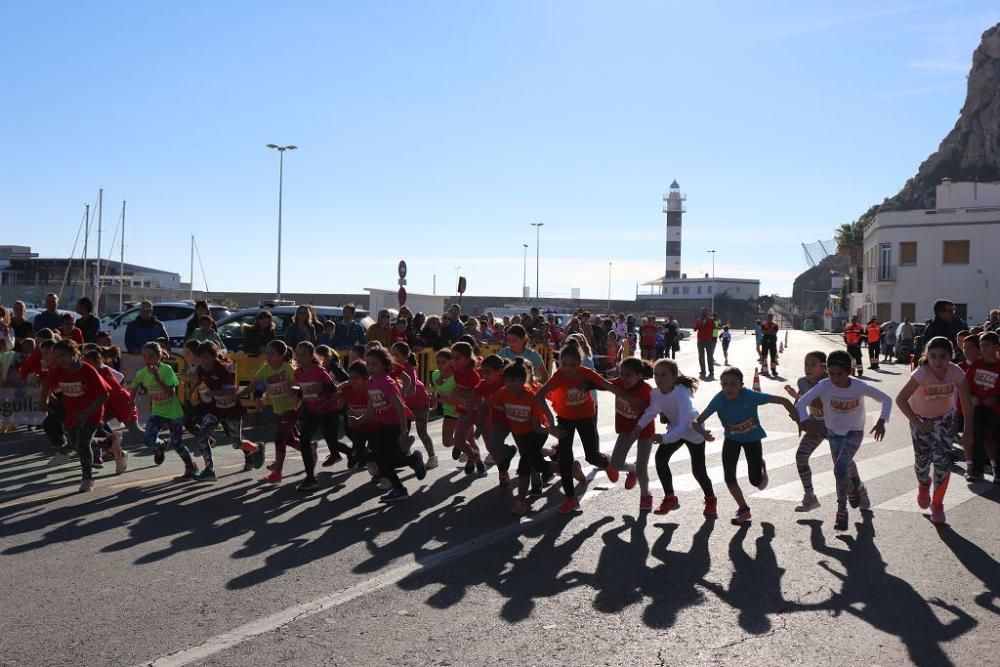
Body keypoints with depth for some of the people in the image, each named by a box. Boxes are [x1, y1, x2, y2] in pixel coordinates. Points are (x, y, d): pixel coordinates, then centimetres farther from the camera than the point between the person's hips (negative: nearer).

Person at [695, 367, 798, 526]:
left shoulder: (750, 396, -33)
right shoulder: (719, 400, -29)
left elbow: (783, 400, -26)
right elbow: (697, 421, -28)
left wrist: (797, 418, -39)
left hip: (752, 437, -1)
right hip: (732, 438, 1)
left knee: (755, 480, 0)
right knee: (729, 477, -8)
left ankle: (761, 467, 37)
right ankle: (743, 509, 16)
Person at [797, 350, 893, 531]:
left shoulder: (860, 387, -22)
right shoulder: (824, 386, -24)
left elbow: (886, 399, -9)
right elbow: (802, 402, -32)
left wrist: (881, 421, -23)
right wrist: (805, 421, -50)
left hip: (854, 433, -3)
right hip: (834, 433, 3)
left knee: (841, 468, -21)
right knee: (843, 471, 14)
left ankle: (842, 509, -4)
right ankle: (860, 490, 46)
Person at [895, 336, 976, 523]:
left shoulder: (956, 372, -25)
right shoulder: (921, 373, -33)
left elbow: (966, 401, -13)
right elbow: (901, 399, -33)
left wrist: (968, 430, -11)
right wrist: (917, 423, -36)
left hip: (944, 418, 1)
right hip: (920, 418, -1)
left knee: (943, 460, -9)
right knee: (922, 459, 3)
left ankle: (937, 504, 12)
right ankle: (923, 485, 41)